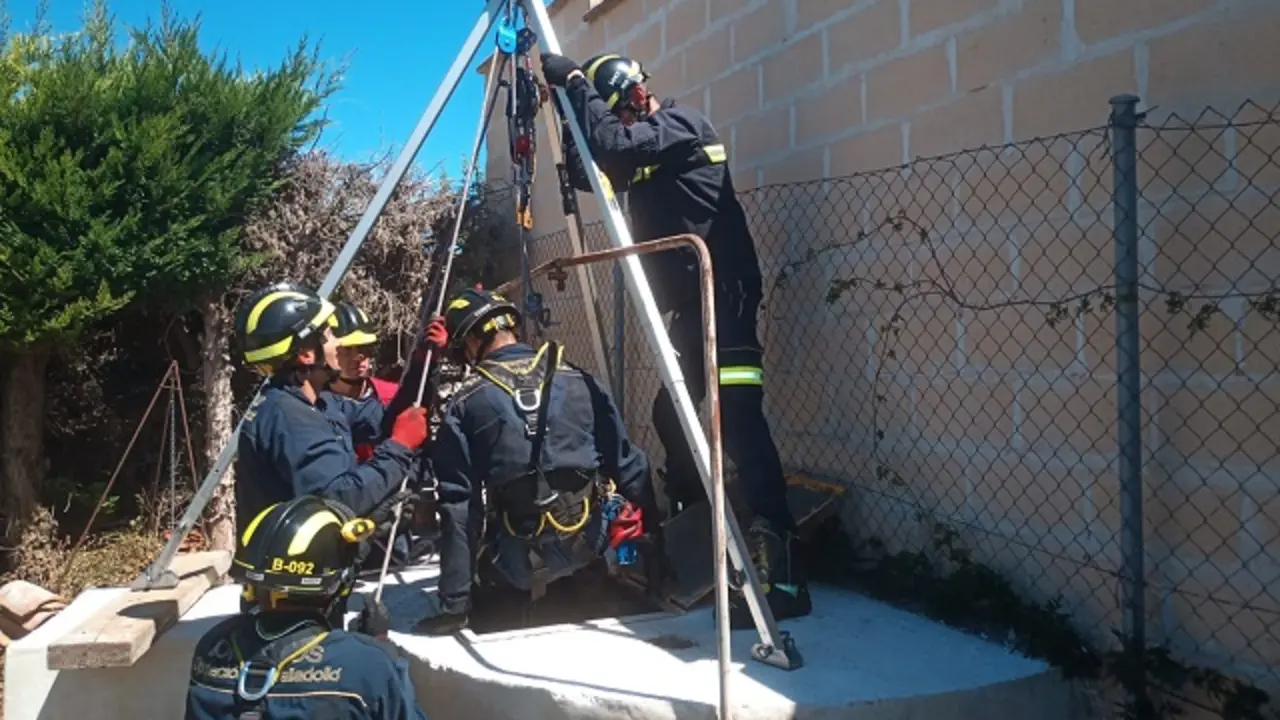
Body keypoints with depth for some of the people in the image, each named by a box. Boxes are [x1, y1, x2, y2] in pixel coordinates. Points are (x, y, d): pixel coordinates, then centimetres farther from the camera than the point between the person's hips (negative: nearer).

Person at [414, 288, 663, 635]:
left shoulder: (466, 404, -2)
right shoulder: (578, 380, 4)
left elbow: (458, 505, -5)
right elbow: (629, 465, 6)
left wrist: (453, 605, -1)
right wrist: (655, 554, 14)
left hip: (523, 561, -1)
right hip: (594, 539, 1)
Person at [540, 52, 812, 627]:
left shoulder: (680, 125, -8)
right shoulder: (642, 154, 20)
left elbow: (611, 144, -23)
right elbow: (588, 171, 21)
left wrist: (574, 83, -12)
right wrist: (570, 109, 11)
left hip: (722, 294, -10)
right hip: (691, 301, 10)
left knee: (736, 418, -21)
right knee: (671, 413, 16)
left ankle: (780, 571, -27)